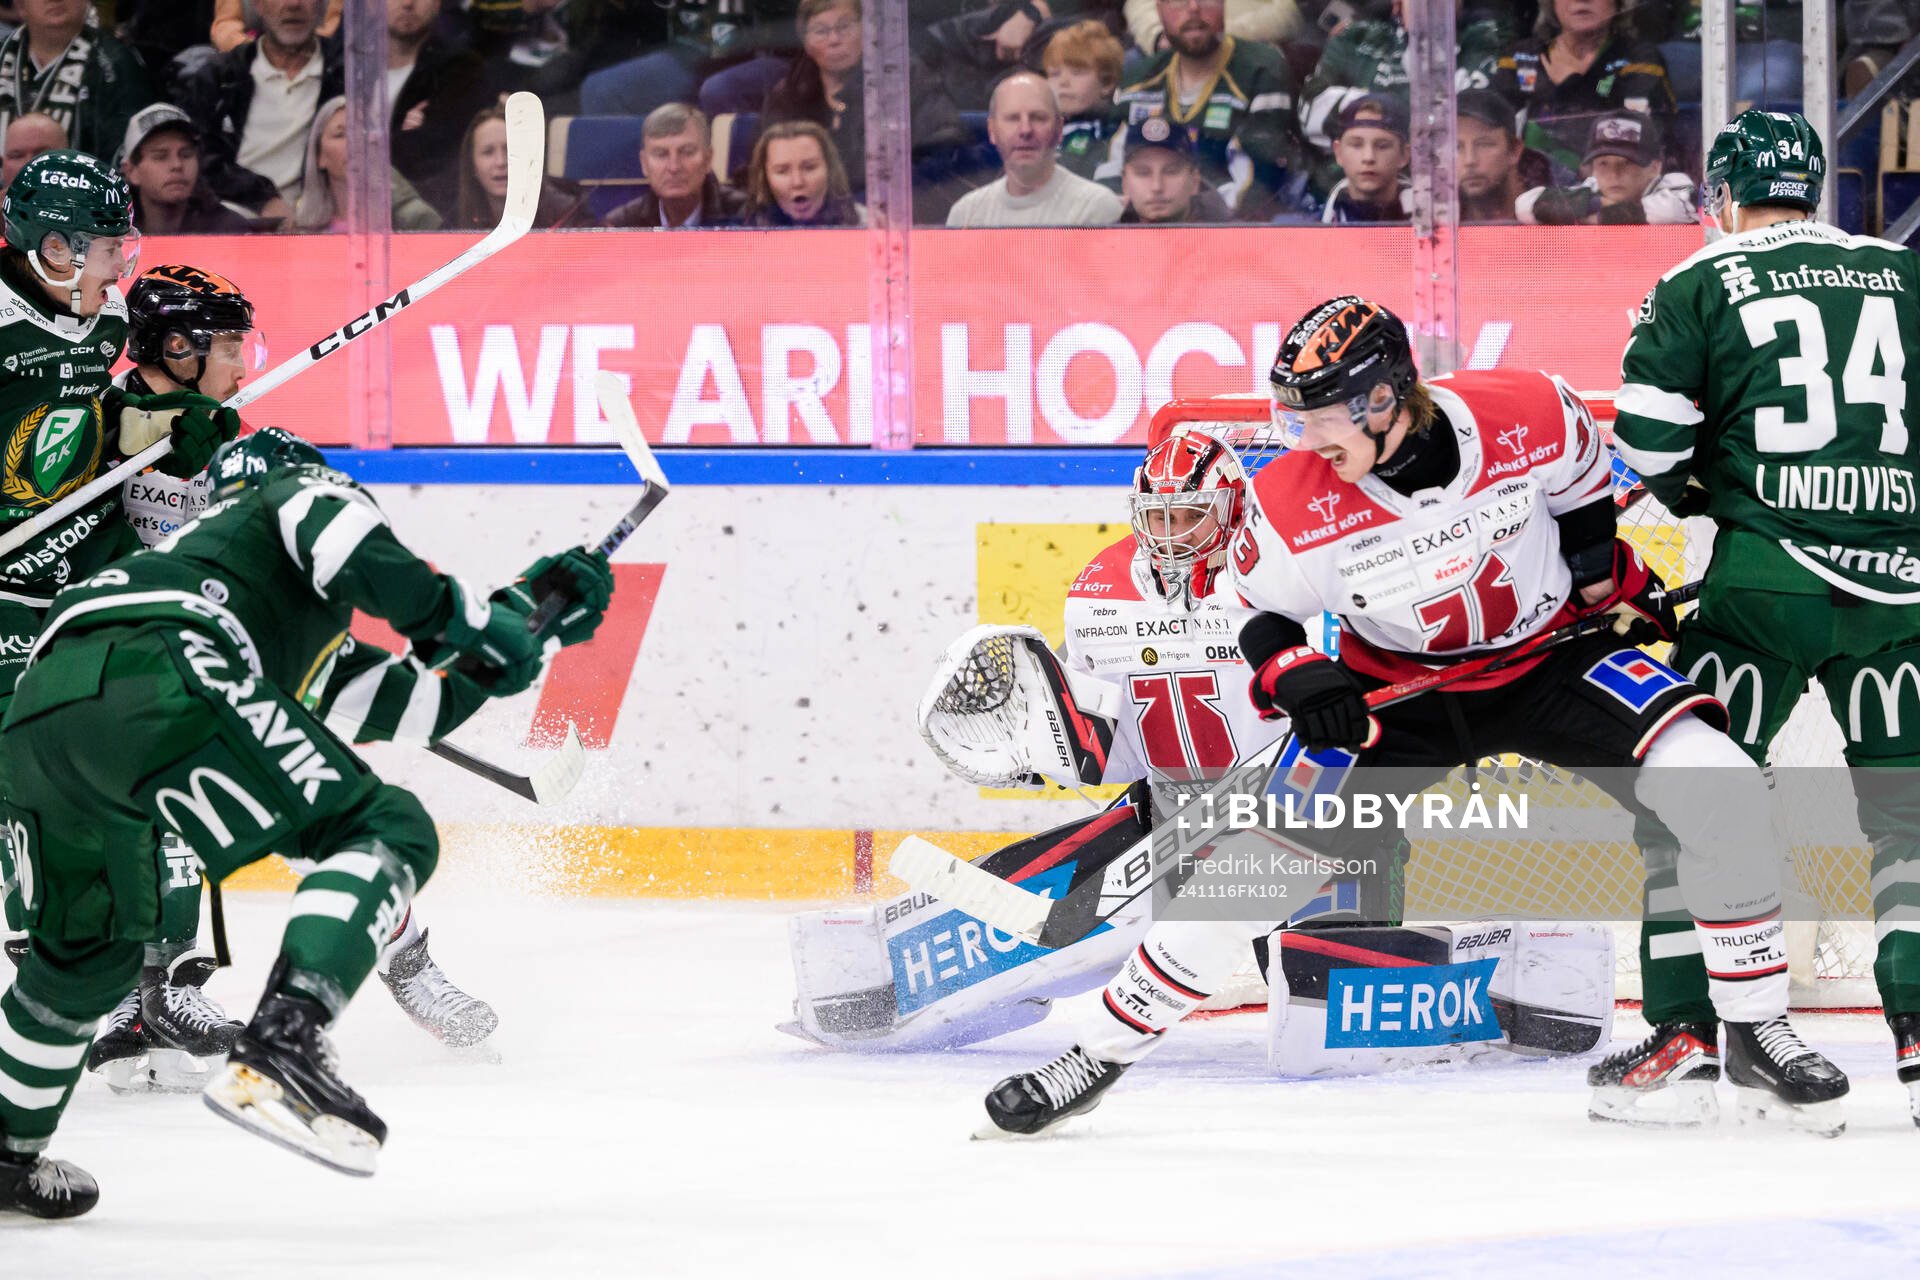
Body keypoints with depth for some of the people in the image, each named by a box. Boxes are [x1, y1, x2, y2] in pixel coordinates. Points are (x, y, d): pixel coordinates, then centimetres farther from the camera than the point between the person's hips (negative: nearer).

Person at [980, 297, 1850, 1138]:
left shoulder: (1533, 420, -23)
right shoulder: (1294, 504, -22)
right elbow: (1258, 617, -4)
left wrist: (1614, 582, 4)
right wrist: (1292, 678, -23)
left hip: (1552, 656, 0)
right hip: (1395, 689, 0)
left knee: (1715, 786, -22)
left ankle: (1756, 1034, -7)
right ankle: (1101, 1055, 9)